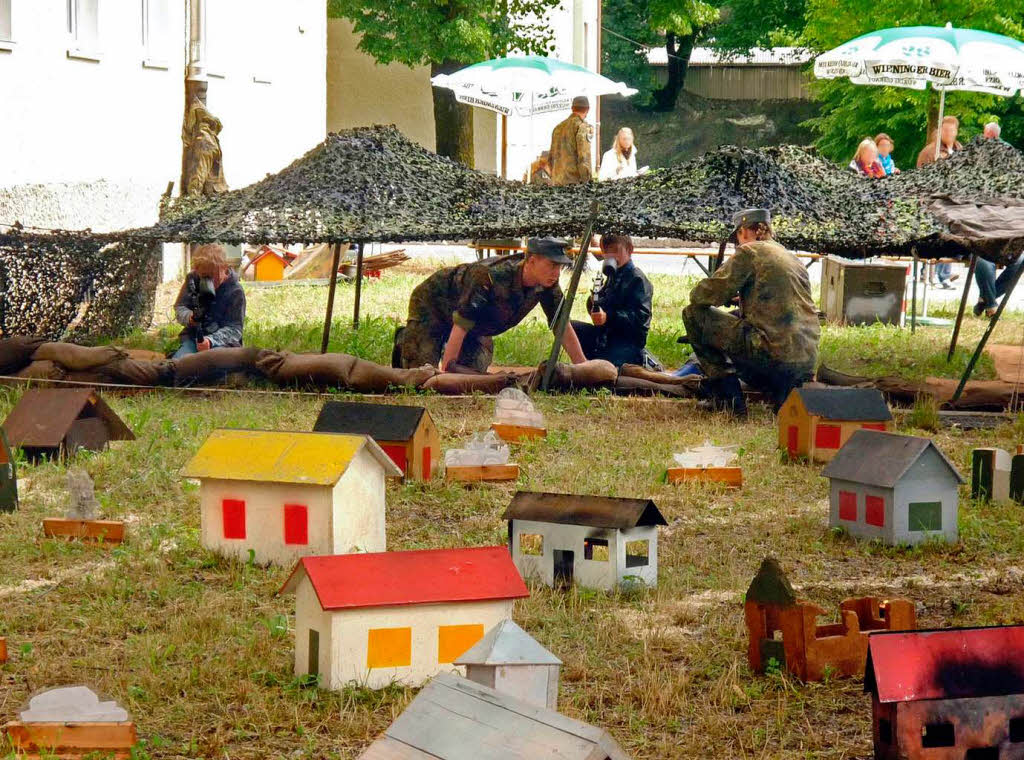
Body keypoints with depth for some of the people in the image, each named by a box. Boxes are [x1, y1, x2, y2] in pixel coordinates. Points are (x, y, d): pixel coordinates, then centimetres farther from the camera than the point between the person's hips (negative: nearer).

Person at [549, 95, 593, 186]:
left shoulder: (558, 127, 17)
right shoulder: (582, 127, -6)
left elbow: (552, 156, 22)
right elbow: (583, 157, -13)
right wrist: (586, 181, -11)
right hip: (573, 181, -7)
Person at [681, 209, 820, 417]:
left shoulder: (749, 252, -1)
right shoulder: (793, 258, 22)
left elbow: (702, 296, -3)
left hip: (773, 353, -8)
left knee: (694, 314, 5)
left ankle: (726, 396, 3)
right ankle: (789, 393, 11)